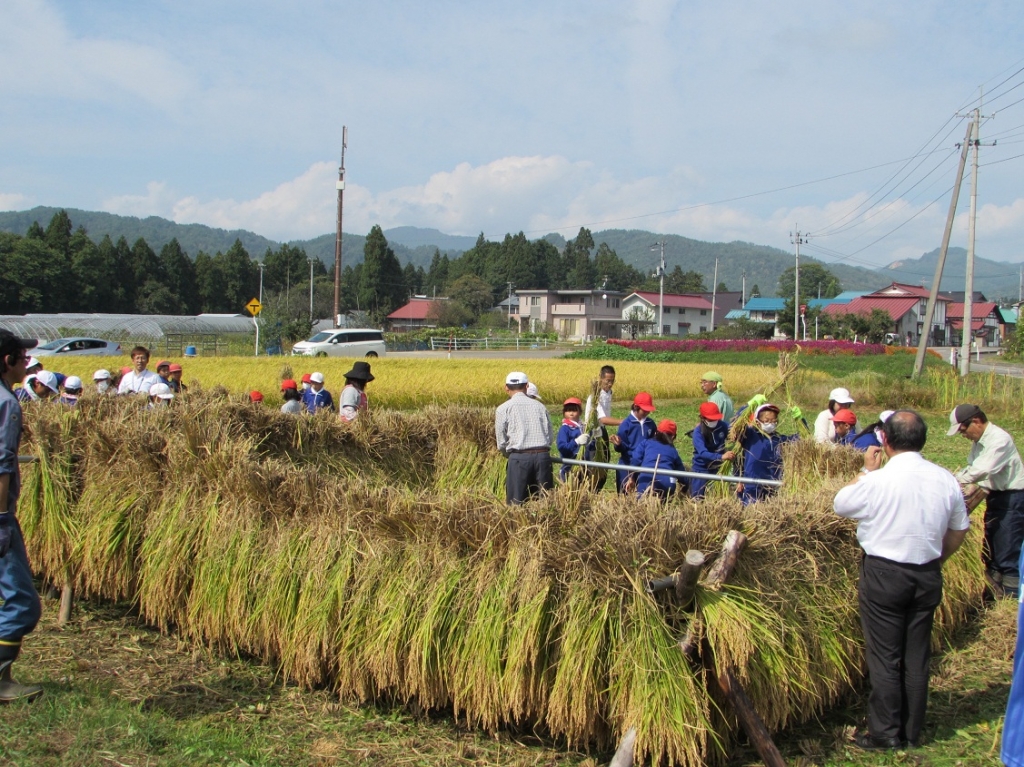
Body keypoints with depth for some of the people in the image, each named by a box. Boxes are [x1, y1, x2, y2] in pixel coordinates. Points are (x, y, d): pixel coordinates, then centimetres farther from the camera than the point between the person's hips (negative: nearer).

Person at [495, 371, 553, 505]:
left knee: (516, 503, 2)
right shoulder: (540, 406, 14)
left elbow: (501, 443, 5)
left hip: (519, 458, -3)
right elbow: (550, 437, 13)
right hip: (543, 456, 3)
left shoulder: (503, 409, 5)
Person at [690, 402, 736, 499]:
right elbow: (703, 453, -32)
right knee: (697, 497, -1)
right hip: (702, 468, -3)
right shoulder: (698, 432, -21)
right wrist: (721, 456, -46)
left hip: (719, 467, 3)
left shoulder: (723, 426, -10)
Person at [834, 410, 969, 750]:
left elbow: (840, 504, 0)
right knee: (917, 657, 13)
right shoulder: (945, 479, -3)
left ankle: (885, 734, 12)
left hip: (884, 575, -5)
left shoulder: (877, 481, -18)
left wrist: (866, 470, 9)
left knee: (884, 657, 5)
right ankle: (912, 733, 23)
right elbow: (959, 530, 9)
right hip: (928, 578, 5)